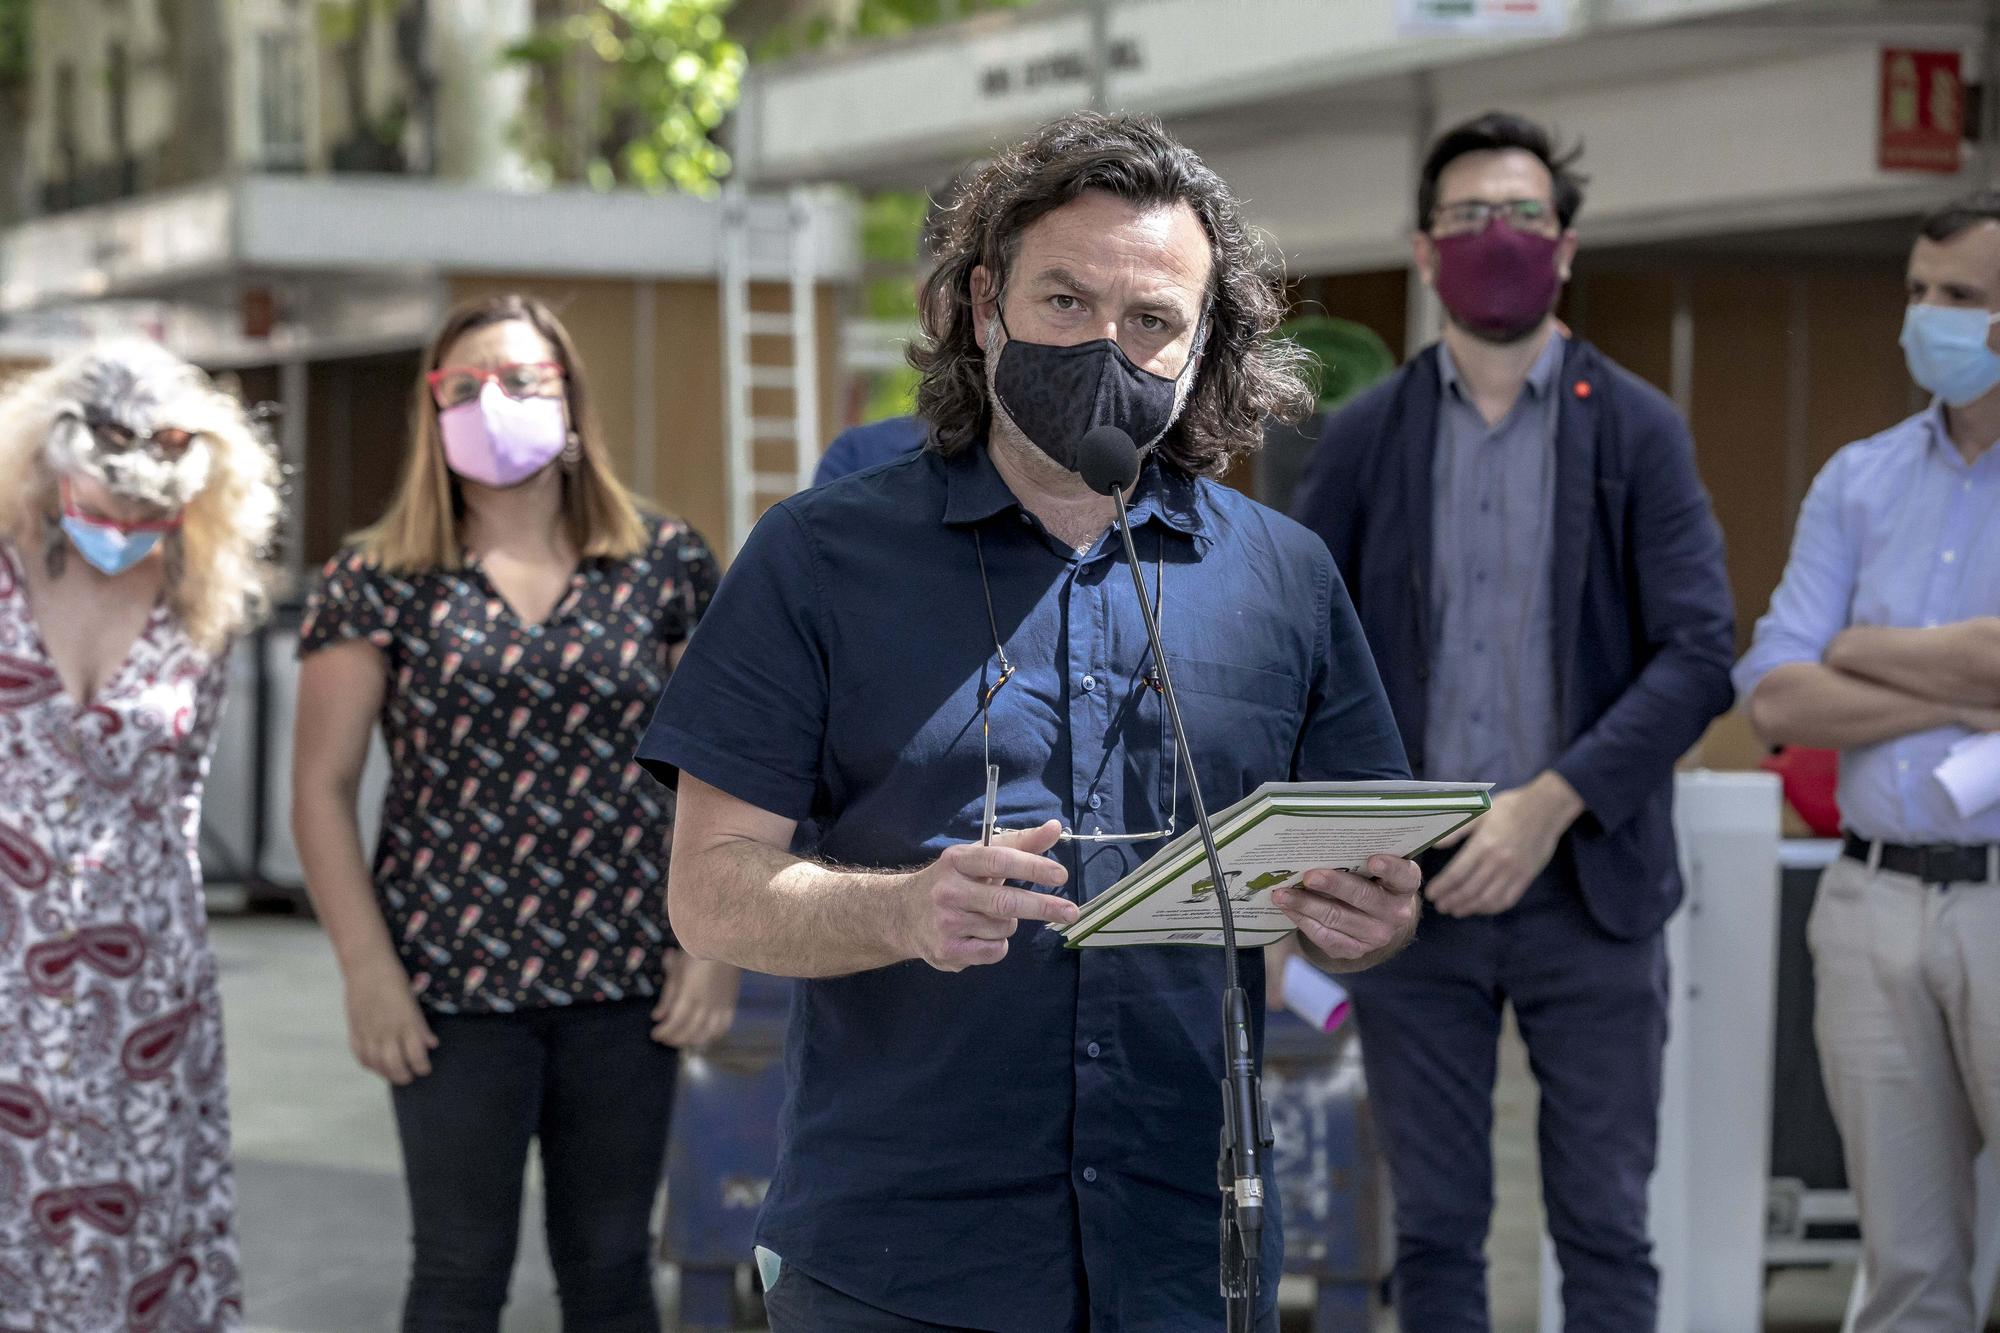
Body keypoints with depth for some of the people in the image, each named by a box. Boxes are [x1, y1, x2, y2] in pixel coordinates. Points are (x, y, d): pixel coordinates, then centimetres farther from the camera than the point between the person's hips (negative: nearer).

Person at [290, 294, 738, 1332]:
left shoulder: (666, 565, 5)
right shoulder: (379, 583, 1)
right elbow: (322, 786, 0)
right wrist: (367, 971, -8)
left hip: (626, 976, 2)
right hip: (453, 979, -1)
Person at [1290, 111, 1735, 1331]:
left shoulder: (1639, 431, 1)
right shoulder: (1365, 438, 6)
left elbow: (1701, 654, -6)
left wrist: (1551, 803, -15)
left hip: (1588, 890, -1)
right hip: (1411, 892, 1)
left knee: (1604, 1231, 4)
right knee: (1435, 1231, 7)